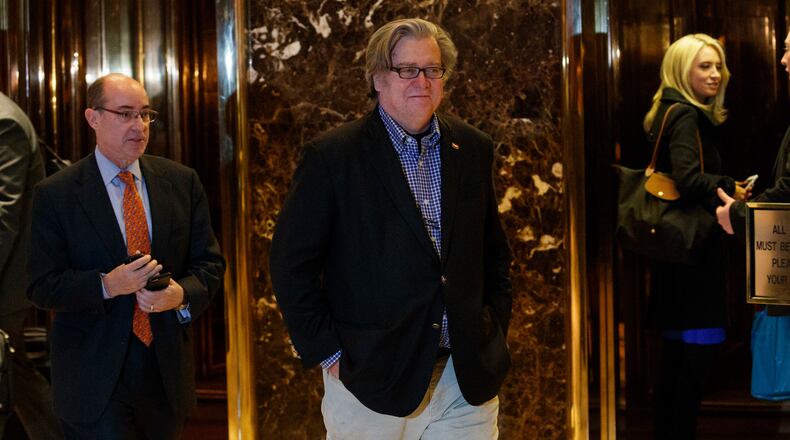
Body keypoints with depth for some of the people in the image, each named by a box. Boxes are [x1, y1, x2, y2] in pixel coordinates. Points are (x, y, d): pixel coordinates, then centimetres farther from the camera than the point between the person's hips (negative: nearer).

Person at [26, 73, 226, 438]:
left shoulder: (182, 182, 5)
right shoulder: (55, 195, -5)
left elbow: (209, 262, 6)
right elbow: (43, 287, -8)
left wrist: (183, 294, -15)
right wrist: (106, 285, -23)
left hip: (167, 368, 4)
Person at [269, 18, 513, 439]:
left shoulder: (473, 150, 7)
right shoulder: (331, 156, -6)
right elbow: (292, 263, -6)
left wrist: (494, 333, 8)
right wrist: (328, 351, -8)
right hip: (373, 374, -3)